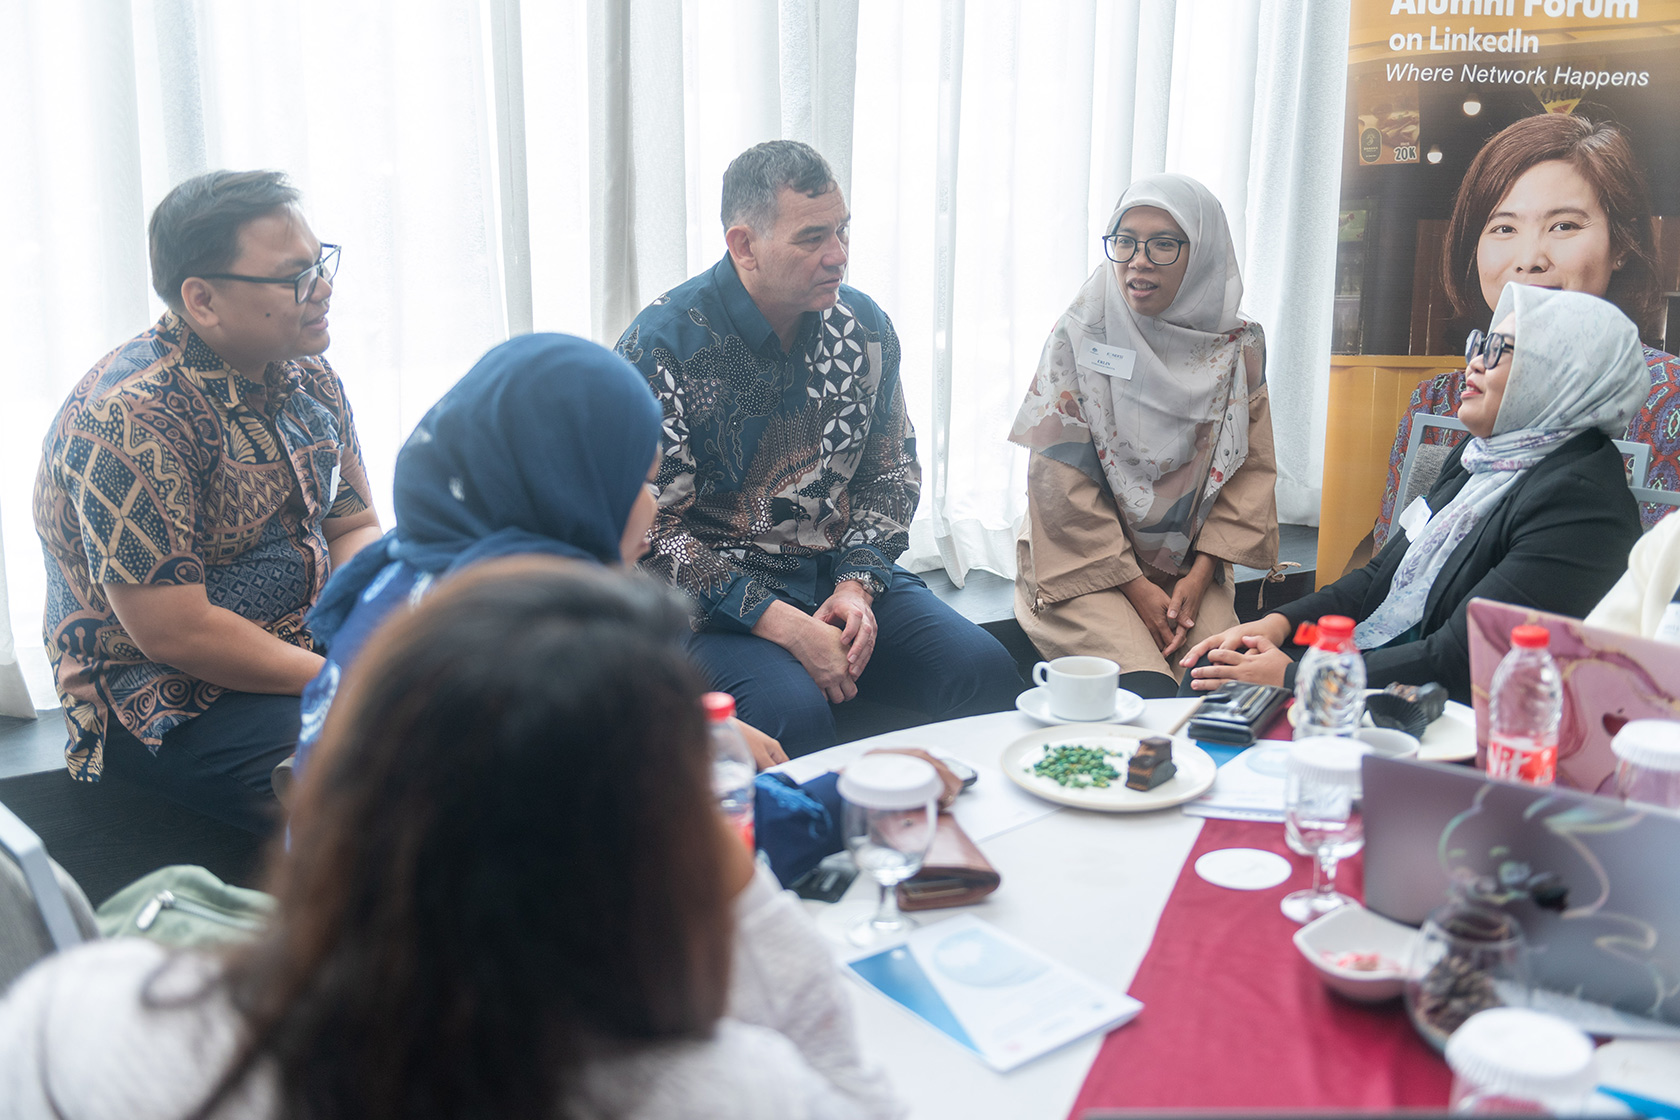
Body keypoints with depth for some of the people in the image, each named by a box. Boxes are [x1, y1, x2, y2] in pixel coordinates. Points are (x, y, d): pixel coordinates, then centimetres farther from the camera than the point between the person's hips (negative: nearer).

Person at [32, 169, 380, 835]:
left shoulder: (308, 376, 3)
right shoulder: (130, 415, -22)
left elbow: (353, 529, 10)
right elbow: (172, 632, -24)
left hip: (303, 647, 8)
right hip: (163, 703, -8)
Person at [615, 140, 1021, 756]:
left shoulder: (863, 324, 4)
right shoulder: (661, 346, -13)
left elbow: (893, 467, 14)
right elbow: (648, 529, -14)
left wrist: (857, 586, -4)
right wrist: (784, 625, -20)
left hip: (847, 573, 5)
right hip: (718, 592, -4)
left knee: (985, 672, -17)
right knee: (794, 716, -34)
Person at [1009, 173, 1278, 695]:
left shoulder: (1238, 347, 2)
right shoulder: (1081, 337, -7)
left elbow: (1249, 469, 5)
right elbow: (1062, 482, -9)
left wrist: (1199, 575, -7)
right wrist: (1136, 589, -12)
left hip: (1189, 567, 3)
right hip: (1088, 568, -3)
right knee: (1146, 690, -25)